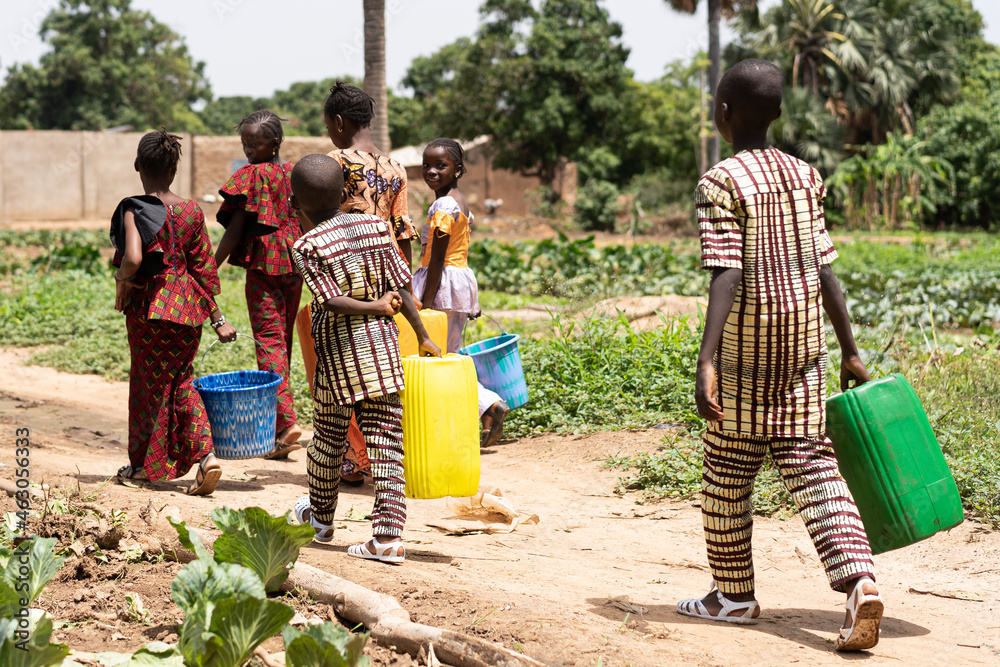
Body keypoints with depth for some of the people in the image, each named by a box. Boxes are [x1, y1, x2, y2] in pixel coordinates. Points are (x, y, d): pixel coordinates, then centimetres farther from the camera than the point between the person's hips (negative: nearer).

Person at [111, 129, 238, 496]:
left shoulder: (133, 209, -12)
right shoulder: (192, 212, 2)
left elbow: (132, 259, -27)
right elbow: (204, 269, 5)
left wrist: (121, 286, -7)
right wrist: (216, 318, 10)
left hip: (149, 307, -4)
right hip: (189, 308, 4)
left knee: (149, 383, 10)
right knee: (181, 383, 16)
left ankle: (146, 464, 22)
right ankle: (205, 455, 0)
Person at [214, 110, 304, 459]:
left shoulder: (251, 176, -9)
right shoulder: (297, 174, 10)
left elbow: (235, 231, -11)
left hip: (263, 268, -7)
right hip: (294, 266, 7)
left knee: (269, 341, -7)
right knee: (284, 340, 14)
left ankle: (286, 421, -19)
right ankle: (272, 416, 23)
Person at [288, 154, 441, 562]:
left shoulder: (306, 247, -8)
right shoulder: (375, 226, 3)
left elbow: (331, 301, -16)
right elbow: (400, 289, 1)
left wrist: (371, 306, -2)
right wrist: (423, 335, 7)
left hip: (339, 353, -3)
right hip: (383, 347, 3)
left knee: (328, 440, 16)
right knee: (386, 443, 1)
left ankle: (320, 517, 36)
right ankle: (388, 538, -3)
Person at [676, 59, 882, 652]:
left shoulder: (721, 183, -10)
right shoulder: (805, 176, 8)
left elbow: (727, 275, -19)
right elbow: (826, 271, 7)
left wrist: (706, 360, -24)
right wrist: (850, 351, 13)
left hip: (747, 347, -5)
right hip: (806, 340, 5)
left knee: (728, 472, 10)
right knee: (812, 464, 2)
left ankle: (735, 593, 21)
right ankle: (860, 581, -15)